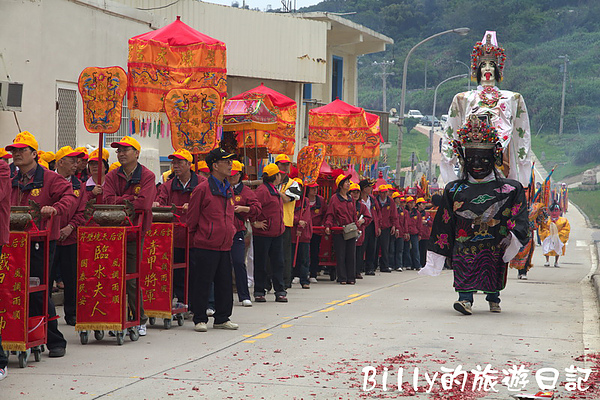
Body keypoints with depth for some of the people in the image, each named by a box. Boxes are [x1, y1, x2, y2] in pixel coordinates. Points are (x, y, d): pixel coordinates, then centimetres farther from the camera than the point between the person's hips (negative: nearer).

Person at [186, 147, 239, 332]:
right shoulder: (202, 189, -9)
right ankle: (200, 319, 7)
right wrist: (197, 238, 0)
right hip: (205, 246, -7)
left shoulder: (228, 189, 13)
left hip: (225, 246, 7)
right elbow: (192, 219, -4)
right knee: (202, 284, -1)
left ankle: (222, 318, 20)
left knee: (225, 284, 10)